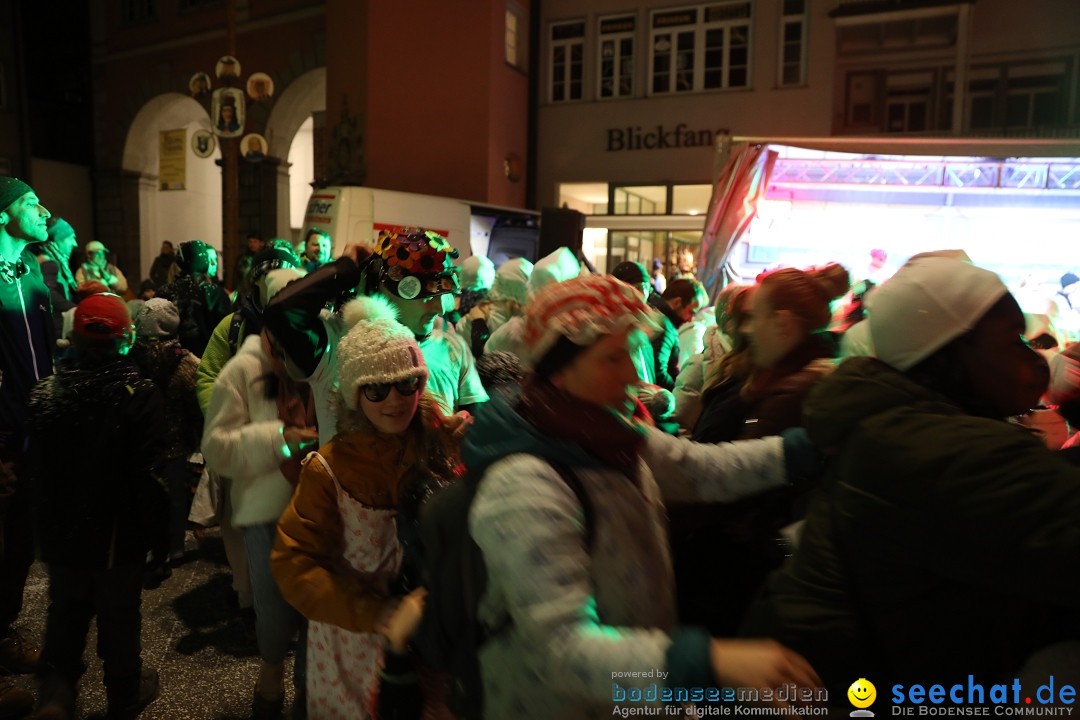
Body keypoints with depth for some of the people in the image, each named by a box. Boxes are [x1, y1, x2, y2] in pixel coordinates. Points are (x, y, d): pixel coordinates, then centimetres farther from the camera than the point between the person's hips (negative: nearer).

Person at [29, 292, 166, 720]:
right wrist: (156, 525, -5)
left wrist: (47, 520, 11)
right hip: (119, 533, -2)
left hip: (63, 533, 3)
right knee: (119, 618, 16)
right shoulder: (140, 395, -21)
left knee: (66, 613, 24)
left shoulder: (45, 394, -10)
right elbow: (152, 471, -20)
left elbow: (36, 467, -1)